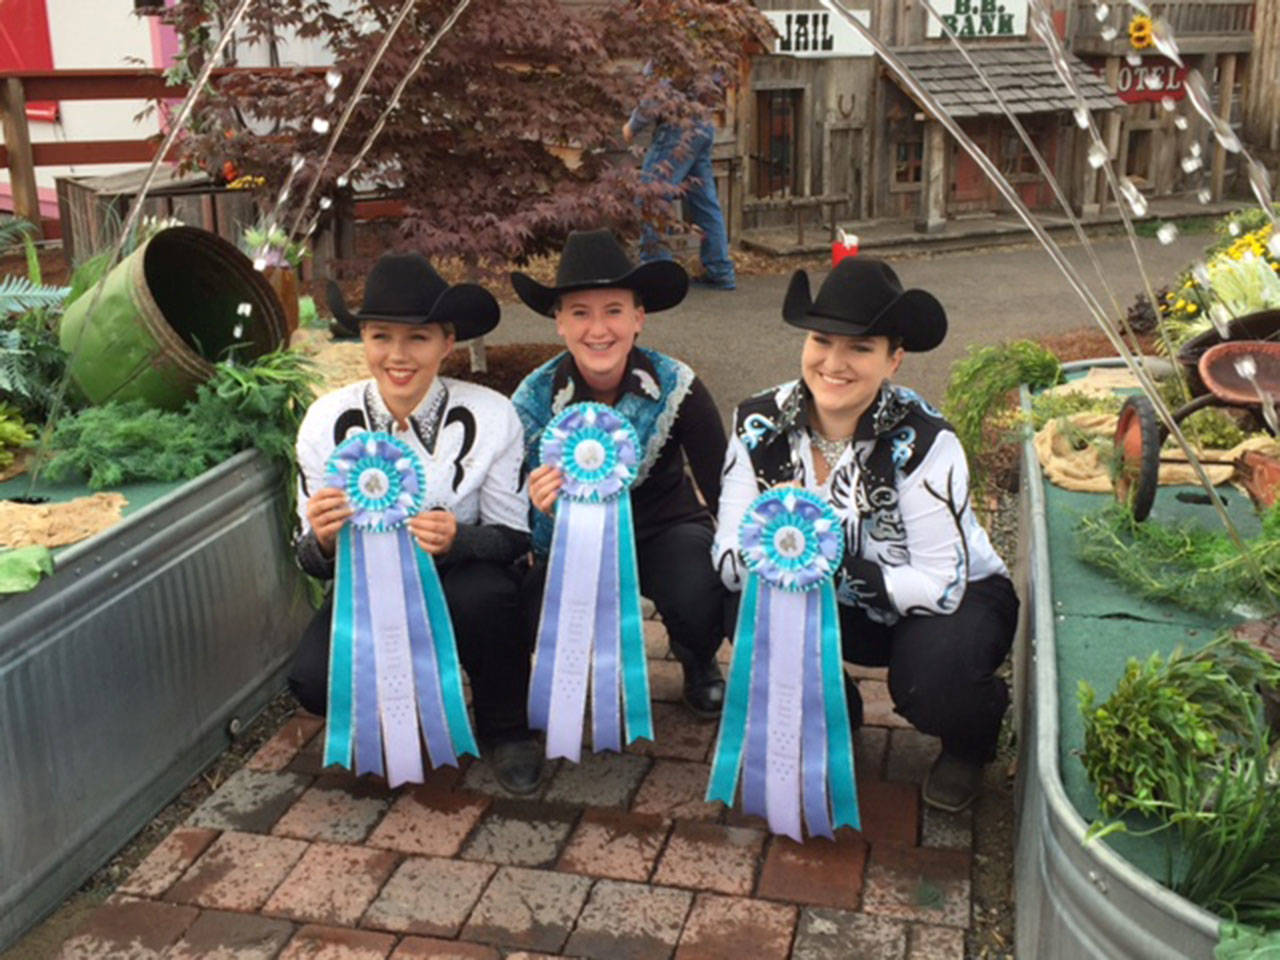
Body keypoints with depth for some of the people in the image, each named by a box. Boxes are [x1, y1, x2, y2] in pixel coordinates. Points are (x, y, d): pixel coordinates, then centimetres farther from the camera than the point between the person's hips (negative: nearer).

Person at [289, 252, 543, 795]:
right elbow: (312, 561, -5)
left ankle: (504, 729, -4)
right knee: (315, 682, -26)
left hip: (460, 583, -1)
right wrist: (323, 542, -31)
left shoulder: (489, 416, -17)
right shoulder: (328, 420, -11)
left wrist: (458, 540, -34)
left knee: (482, 596, -36)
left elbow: (515, 535, -11)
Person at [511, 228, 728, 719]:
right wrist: (543, 508, -37)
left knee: (699, 600, -33)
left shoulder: (676, 388, -19)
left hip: (664, 528, -1)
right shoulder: (533, 401, -16)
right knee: (533, 609, -29)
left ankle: (699, 669, 8)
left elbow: (727, 494, -15)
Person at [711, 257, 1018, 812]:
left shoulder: (921, 441, -27)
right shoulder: (760, 425, -17)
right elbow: (728, 561, -19)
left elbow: (943, 585, -28)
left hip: (957, 597, -3)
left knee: (930, 682, -34)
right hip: (848, 612, 4)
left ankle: (969, 744, 7)